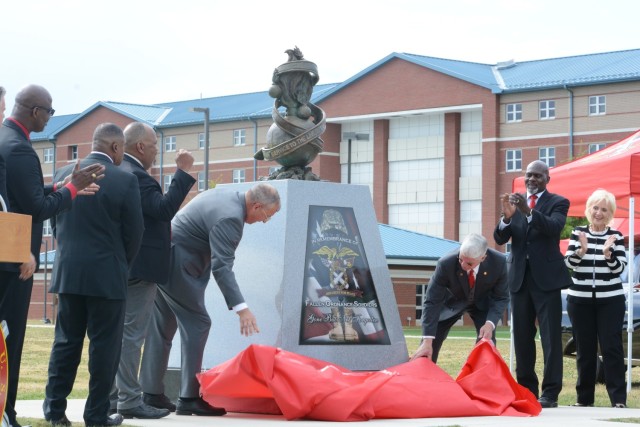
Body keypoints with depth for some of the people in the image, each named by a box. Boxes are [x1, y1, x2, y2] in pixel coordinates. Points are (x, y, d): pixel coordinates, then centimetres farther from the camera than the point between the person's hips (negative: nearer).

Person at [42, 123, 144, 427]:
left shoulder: (64, 174, 3)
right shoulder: (125, 180, -10)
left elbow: (54, 222, 11)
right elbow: (133, 231, -5)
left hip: (67, 273, 4)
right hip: (107, 275, -4)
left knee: (66, 341, 12)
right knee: (104, 346, 3)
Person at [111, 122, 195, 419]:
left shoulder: (119, 172, 13)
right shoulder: (135, 175, -18)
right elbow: (165, 209, -25)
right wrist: (183, 172, -21)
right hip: (140, 268, -10)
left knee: (122, 333, 15)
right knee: (131, 334, -7)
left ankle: (114, 395, 21)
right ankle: (129, 400, -4)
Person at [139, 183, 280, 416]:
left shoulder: (225, 195, 10)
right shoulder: (230, 217, -21)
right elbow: (221, 267, -27)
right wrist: (241, 308, -30)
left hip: (161, 257, 10)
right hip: (176, 265, -10)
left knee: (162, 327, 14)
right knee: (197, 324, -4)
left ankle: (151, 394, 19)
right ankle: (189, 398, -3)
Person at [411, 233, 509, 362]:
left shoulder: (499, 263, -33)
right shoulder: (446, 264, -36)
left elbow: (501, 298, -17)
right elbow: (432, 301, -29)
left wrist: (490, 323, -35)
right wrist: (427, 342, -33)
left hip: (483, 303, 1)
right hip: (452, 301, 0)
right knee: (429, 344, -6)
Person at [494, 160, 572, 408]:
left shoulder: (557, 203, 0)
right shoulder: (515, 202, 9)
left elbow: (555, 227, -20)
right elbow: (499, 238, 1)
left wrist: (528, 212, -34)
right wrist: (507, 217, -19)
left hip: (546, 277, -4)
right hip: (519, 277, 4)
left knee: (550, 336, -7)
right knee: (522, 337, 8)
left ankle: (550, 393, -7)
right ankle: (526, 389, 14)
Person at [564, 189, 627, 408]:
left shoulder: (616, 236, 2)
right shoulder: (578, 233, 5)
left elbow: (619, 268, -5)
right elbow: (569, 262, -4)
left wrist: (608, 254, -23)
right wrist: (581, 250, -23)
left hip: (610, 300, -1)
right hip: (580, 299, 1)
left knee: (611, 347, -7)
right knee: (584, 349, 5)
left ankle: (618, 398, -7)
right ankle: (584, 397, 13)